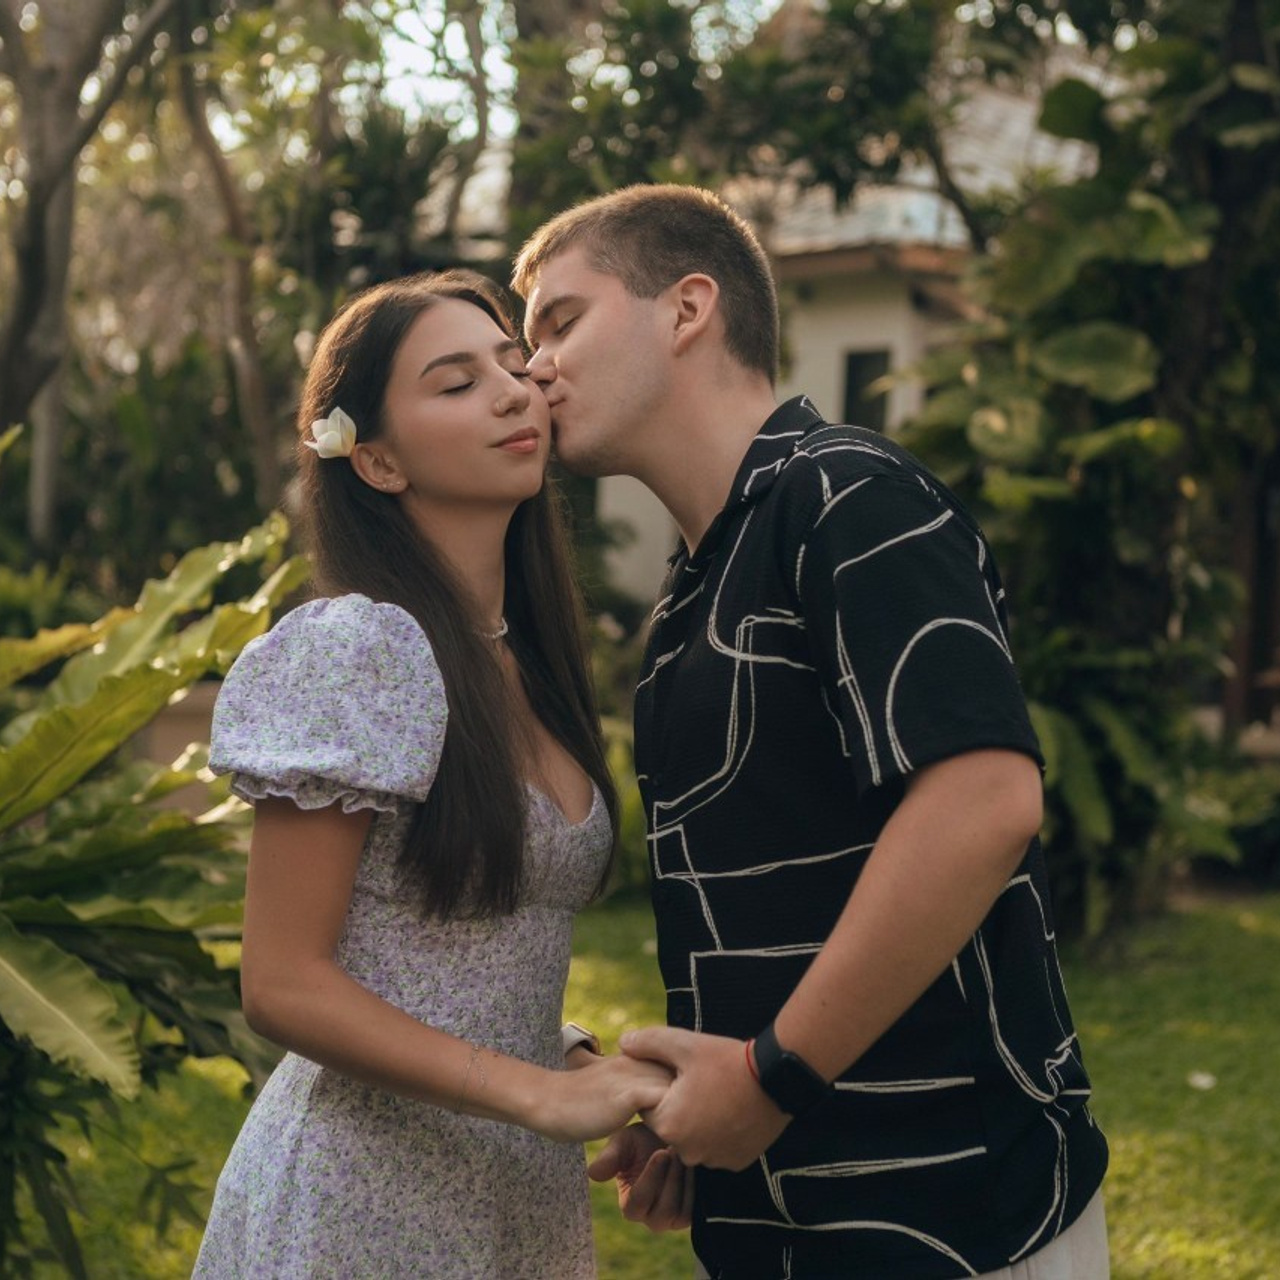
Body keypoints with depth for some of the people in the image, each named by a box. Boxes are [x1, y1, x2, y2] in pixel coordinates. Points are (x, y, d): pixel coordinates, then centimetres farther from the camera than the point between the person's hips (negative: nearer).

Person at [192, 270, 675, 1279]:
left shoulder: (529, 665, 7)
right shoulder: (358, 646, -16)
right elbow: (283, 985, -17)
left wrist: (598, 1075, -2)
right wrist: (542, 1092, -22)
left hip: (523, 1191, 7)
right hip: (371, 1195, -7)